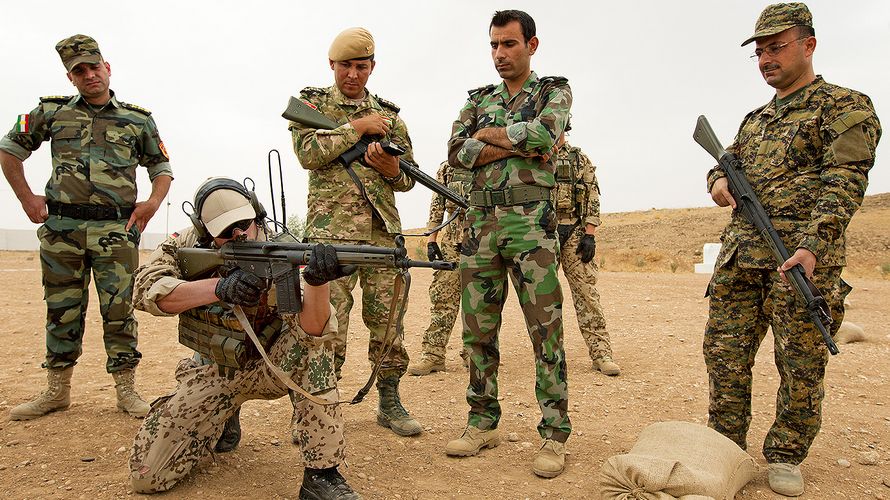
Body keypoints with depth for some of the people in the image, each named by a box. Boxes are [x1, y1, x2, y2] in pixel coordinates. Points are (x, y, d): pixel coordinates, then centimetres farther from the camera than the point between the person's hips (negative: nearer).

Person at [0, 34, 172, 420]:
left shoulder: (138, 119, 8)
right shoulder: (51, 112, 10)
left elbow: (162, 167, 15)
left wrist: (153, 203, -3)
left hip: (116, 231, -1)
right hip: (61, 229, 2)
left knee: (119, 311, -1)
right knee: (62, 312, 9)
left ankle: (126, 391, 8)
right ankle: (57, 390, 22)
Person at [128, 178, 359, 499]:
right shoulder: (188, 244, -10)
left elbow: (310, 329, -35)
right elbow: (146, 290, -25)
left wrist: (317, 281, -57)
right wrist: (219, 288, -38)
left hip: (268, 364, -2)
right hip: (212, 371, 2)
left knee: (315, 342, -35)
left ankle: (322, 474, -26)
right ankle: (224, 420, 21)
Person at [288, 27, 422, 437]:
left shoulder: (388, 114, 17)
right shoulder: (311, 102, 9)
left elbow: (409, 177, 15)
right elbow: (308, 153, -9)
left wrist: (392, 169, -8)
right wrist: (358, 127, -8)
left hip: (384, 229, 4)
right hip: (331, 228, -3)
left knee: (388, 320, 6)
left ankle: (389, 403, 20)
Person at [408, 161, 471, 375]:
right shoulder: (446, 167, 15)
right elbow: (437, 204, 14)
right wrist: (431, 238, 6)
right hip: (453, 238, 2)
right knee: (443, 294, -3)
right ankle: (433, 354, -1)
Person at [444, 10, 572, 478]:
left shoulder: (554, 90, 10)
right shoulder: (478, 99, 19)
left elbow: (545, 133, -13)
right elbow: (456, 152, 1)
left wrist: (489, 134, -2)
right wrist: (517, 144, -8)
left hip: (531, 221, -4)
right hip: (479, 223, 4)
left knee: (545, 329, -3)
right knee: (478, 329, 6)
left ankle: (554, 434, 6)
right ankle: (483, 423, 19)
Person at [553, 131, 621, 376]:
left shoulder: (580, 159, 9)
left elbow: (592, 198, 3)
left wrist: (589, 235, -6)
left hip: (574, 233, -1)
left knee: (586, 292, -5)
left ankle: (601, 353, -5)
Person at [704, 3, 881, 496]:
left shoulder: (845, 105, 2)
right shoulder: (754, 119, 22)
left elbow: (845, 181, -10)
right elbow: (724, 164, 30)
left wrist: (812, 245, -23)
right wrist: (719, 181, 4)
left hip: (803, 256, -6)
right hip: (740, 254, 6)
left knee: (801, 363, 2)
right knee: (724, 353, 5)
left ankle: (786, 457, 18)